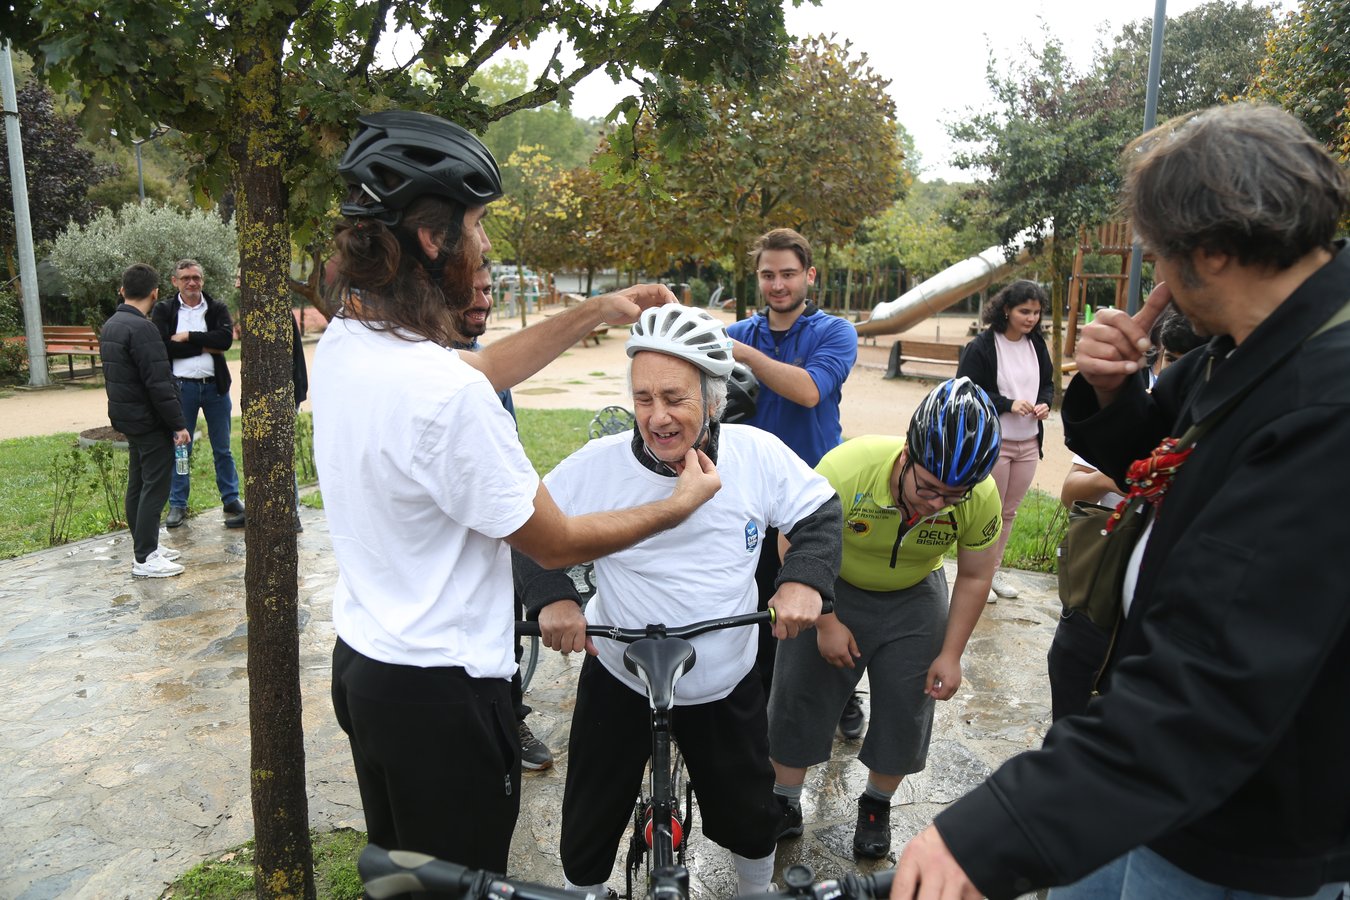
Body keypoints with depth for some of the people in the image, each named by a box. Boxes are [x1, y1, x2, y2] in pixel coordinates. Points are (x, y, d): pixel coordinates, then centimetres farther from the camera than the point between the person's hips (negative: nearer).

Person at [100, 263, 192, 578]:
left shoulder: (110, 325, 10)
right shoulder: (142, 329, -20)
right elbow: (158, 383, -23)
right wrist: (178, 424, -18)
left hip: (127, 417, 10)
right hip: (149, 421, -10)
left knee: (138, 483, 16)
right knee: (155, 486, -5)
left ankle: (145, 545, 25)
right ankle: (145, 558, -2)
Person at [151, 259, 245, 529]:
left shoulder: (217, 308, 4)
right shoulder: (163, 310, 1)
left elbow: (226, 338, -14)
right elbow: (163, 346, -13)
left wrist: (188, 337, -15)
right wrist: (205, 347, -14)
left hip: (215, 385, 1)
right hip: (181, 387, -1)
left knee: (222, 449, 9)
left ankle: (232, 501, 19)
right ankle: (177, 504, 18)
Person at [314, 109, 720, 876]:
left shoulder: (342, 344, -3)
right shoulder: (446, 394, -30)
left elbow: (486, 368, 12)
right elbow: (557, 544, -19)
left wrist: (595, 313, 9)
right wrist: (681, 504, -5)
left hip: (361, 661, 8)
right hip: (441, 694, -8)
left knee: (397, 870, 27)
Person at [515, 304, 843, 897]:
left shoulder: (758, 455, -14)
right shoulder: (599, 464, -17)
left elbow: (820, 512, -3)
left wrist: (805, 579, -20)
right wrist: (551, 597, -24)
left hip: (726, 683, 1)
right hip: (618, 679, 0)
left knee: (750, 817, 20)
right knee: (590, 824, 15)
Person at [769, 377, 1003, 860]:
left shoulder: (982, 498, -27)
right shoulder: (846, 468, -37)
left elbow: (973, 578, -9)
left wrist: (950, 654, -6)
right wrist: (826, 622, -16)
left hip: (913, 600, 2)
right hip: (831, 589, -2)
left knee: (904, 710, 7)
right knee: (799, 696, 5)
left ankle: (877, 806, 33)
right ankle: (785, 802, 27)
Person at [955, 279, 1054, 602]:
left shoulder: (1037, 345, 6)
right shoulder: (981, 346, -13)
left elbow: (1048, 384, 17)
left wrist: (1044, 403, -5)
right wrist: (1008, 404, -22)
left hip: (1029, 444, 6)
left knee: (1009, 511, 15)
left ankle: (994, 569, 29)